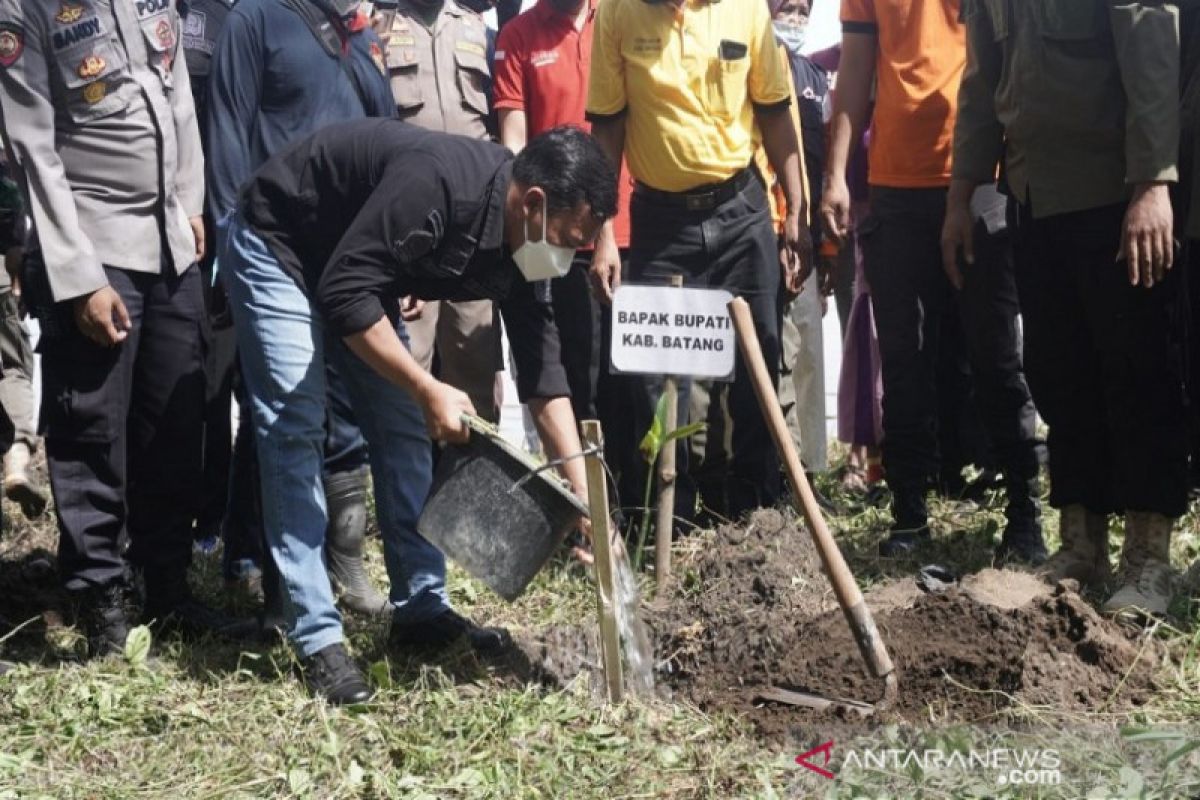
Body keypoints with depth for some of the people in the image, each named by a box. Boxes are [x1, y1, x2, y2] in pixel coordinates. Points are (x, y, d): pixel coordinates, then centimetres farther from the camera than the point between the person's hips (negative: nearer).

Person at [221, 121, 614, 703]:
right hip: (278, 246, -8)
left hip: (359, 270, 8)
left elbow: (542, 371, -6)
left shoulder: (517, 239, -10)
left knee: (404, 427, 4)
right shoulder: (437, 183, -36)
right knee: (295, 428, -13)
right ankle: (317, 637, -11)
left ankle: (422, 610, 13)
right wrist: (428, 390, -32)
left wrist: (584, 498, -10)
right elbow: (344, 292, -35)